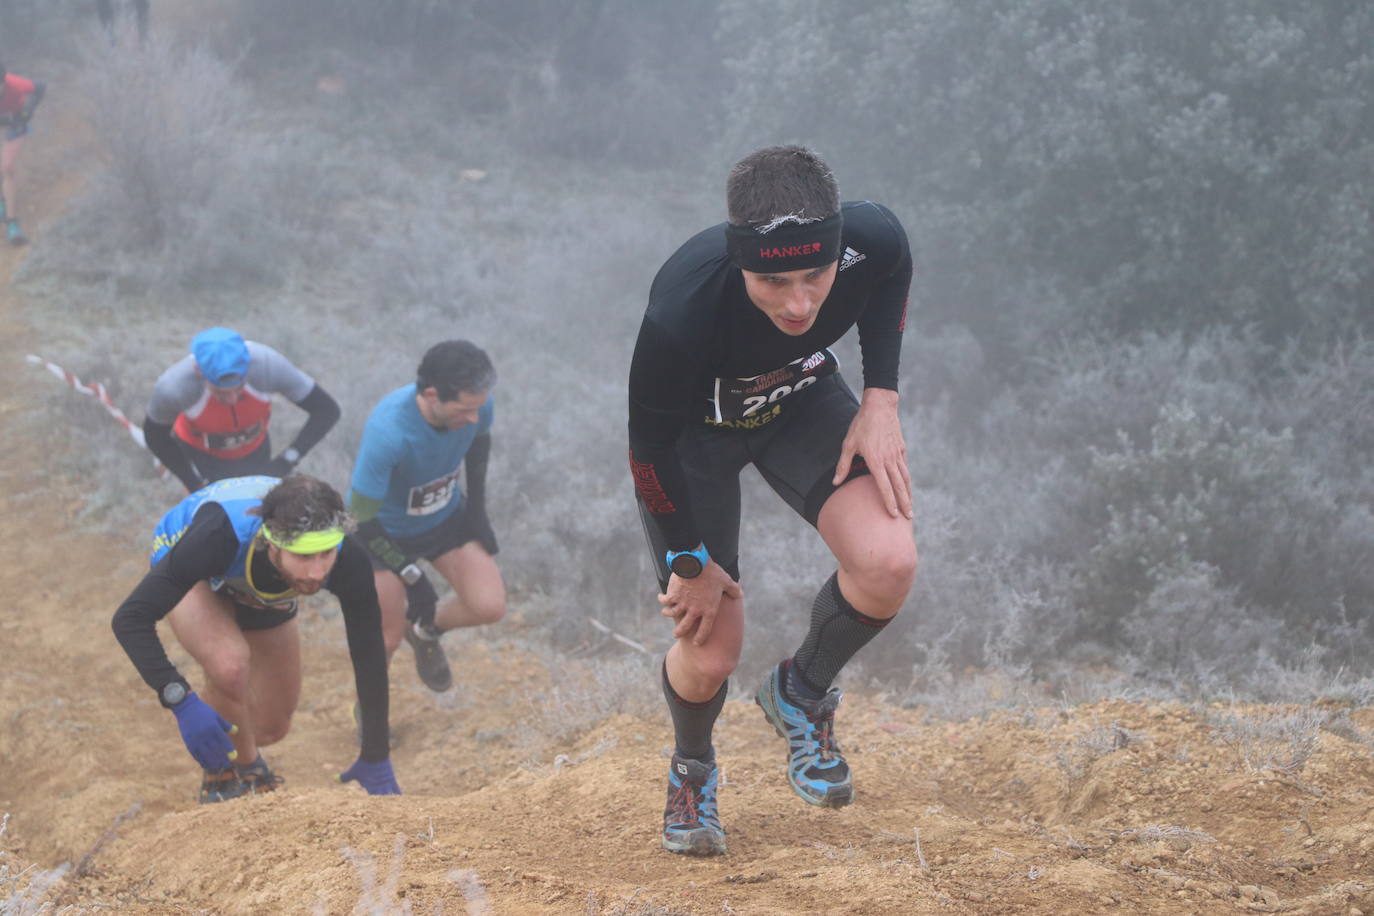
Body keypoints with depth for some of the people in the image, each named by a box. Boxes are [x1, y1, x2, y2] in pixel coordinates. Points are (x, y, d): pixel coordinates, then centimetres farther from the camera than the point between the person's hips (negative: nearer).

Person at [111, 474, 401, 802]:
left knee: (272, 728, 5)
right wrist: (183, 703, -54)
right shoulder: (220, 537, -47)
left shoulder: (349, 560, -38)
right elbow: (131, 618, -44)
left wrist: (376, 762, -26)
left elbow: (369, 657, -26)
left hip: (266, 598, 4)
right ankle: (249, 776, -6)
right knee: (230, 662, -33)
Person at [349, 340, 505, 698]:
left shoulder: (476, 405, -25)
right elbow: (363, 518, -31)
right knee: (388, 636, 0)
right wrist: (411, 576, -25)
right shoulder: (388, 431, -41)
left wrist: (477, 508, 4)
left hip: (445, 519, 4)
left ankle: (426, 628, 25)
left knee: (490, 606, -9)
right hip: (384, 530, -4)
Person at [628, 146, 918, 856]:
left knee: (889, 563, -22)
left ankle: (801, 695, 11)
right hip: (692, 426, -3)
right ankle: (691, 768, 32)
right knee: (712, 654, -6)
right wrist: (690, 562, -13)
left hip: (801, 400, 3)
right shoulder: (682, 311, -42)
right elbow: (647, 440, -23)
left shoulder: (872, 239, -32)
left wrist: (881, 398, -10)